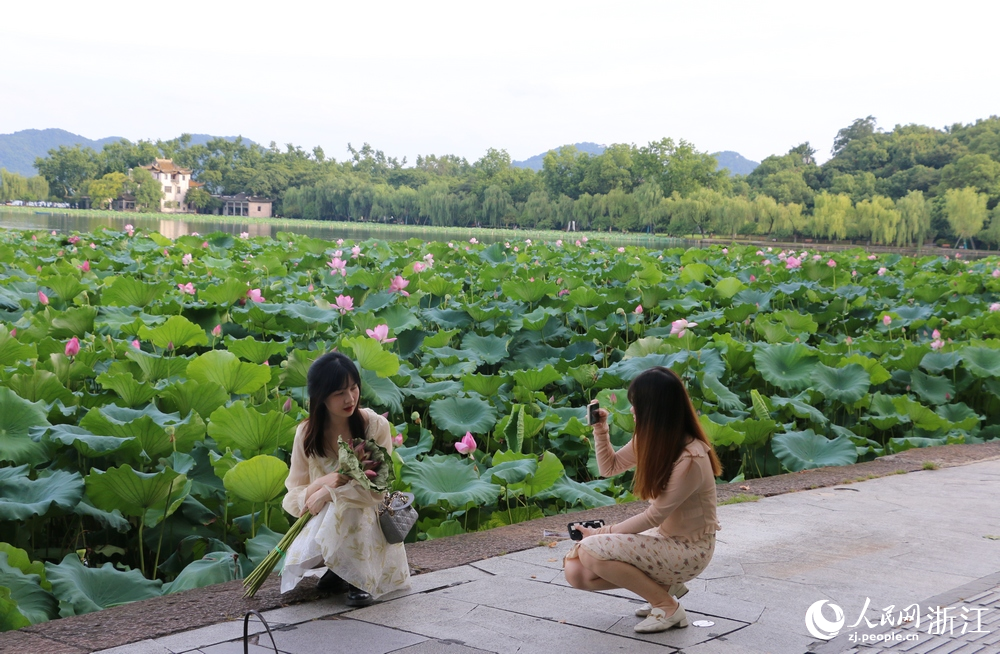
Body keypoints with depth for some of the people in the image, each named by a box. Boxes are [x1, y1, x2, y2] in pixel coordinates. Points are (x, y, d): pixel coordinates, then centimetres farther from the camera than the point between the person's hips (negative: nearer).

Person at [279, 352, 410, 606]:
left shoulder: (375, 426, -12)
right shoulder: (307, 434, -5)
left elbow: (379, 489, -18)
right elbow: (292, 499, -4)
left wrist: (328, 493, -27)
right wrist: (322, 482, -25)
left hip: (367, 523, -2)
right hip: (323, 523, 3)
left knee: (346, 508, -34)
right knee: (297, 563, -25)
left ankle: (358, 578, -12)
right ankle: (338, 569, 7)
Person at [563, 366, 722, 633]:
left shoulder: (690, 459, -27)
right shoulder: (650, 439, -2)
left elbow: (654, 516, -21)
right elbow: (610, 468, 13)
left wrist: (602, 533, -12)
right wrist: (600, 429, -3)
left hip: (688, 550, -8)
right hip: (663, 537, 8)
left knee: (591, 551, -24)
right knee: (576, 572, -5)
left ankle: (668, 607, -7)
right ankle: (665, 583, 10)